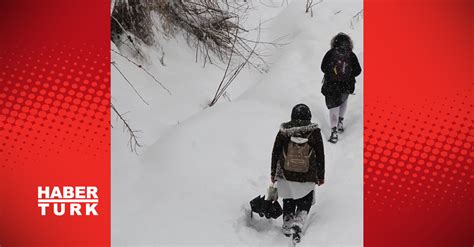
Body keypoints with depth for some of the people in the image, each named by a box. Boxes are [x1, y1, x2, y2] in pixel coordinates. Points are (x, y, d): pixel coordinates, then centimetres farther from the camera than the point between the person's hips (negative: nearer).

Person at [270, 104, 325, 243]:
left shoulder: (284, 132, -6)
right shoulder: (314, 132, -9)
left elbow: (275, 153, 0)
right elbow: (320, 156, -2)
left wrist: (273, 173, 11)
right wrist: (321, 176, 9)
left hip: (286, 174, 1)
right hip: (307, 177, -1)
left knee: (288, 202, 20)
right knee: (305, 202, 15)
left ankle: (287, 227, 25)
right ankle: (297, 224, -5)